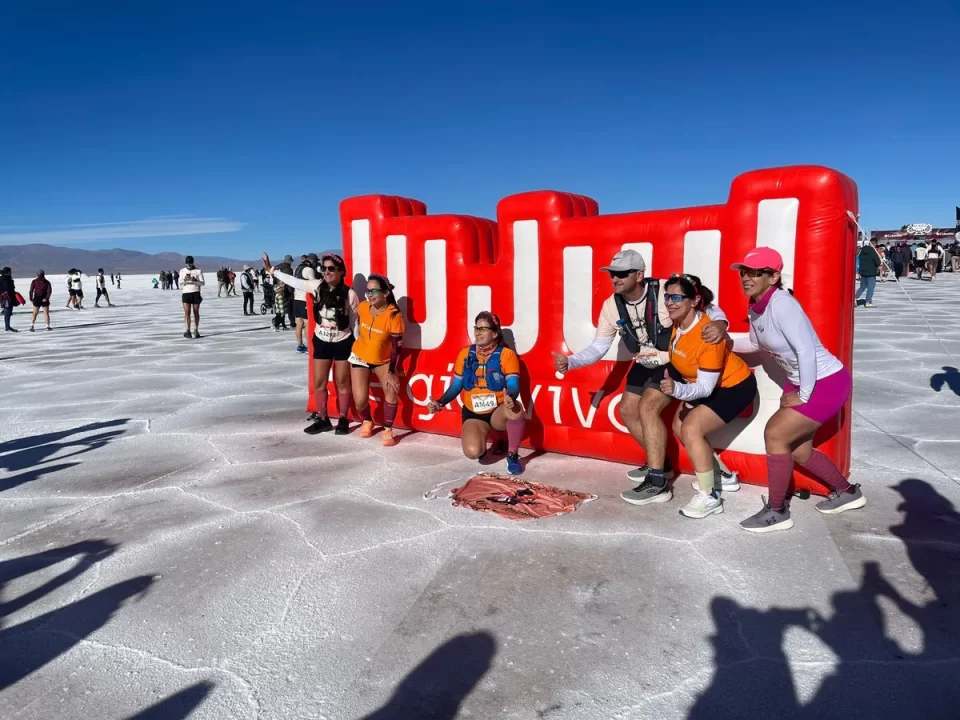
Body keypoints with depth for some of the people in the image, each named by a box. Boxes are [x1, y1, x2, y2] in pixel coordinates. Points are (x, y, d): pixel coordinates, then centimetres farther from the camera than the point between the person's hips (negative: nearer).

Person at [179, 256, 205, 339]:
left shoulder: (198, 271, 4)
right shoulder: (182, 271, 11)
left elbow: (202, 283, -2)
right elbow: (180, 285, 8)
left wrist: (195, 280, -21)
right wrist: (184, 280, -13)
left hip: (196, 293, -1)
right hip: (185, 293, 1)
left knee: (196, 312, 2)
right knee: (187, 312, -11)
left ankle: (196, 331, 9)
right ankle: (188, 330, -16)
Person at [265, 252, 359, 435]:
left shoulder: (349, 294, -15)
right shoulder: (317, 286, -6)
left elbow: (355, 322, -7)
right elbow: (293, 281, 5)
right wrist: (271, 270, 8)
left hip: (343, 343, -4)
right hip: (322, 342, 4)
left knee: (342, 383, 7)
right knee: (319, 383, 9)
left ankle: (343, 420, 20)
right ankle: (323, 419, 23)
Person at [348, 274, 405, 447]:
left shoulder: (394, 315, -25)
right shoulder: (362, 307, -15)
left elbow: (397, 346, -20)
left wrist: (391, 372, -20)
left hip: (383, 360, -2)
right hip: (360, 357, 2)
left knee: (391, 390, -22)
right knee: (360, 400, -9)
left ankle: (388, 430, -2)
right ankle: (367, 422, 25)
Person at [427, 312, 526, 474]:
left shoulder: (506, 354, -8)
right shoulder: (465, 354, 2)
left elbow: (514, 386, -18)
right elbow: (456, 385, 8)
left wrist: (510, 398, -41)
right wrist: (440, 403, -7)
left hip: (498, 412, -2)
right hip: (473, 414, 2)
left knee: (516, 409, -39)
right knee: (473, 452, -25)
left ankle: (512, 454, -13)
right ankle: (482, 443, 16)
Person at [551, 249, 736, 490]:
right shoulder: (611, 307, -12)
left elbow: (707, 308, -20)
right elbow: (598, 348, -8)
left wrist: (719, 323, -44)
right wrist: (569, 362, -25)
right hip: (645, 365, 7)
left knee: (647, 407, -22)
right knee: (627, 410, 8)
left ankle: (657, 481, -13)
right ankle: (660, 463, 28)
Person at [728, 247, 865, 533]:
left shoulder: (782, 305, -27)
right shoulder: (755, 307, 0)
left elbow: (806, 352, -28)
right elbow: (756, 343, 17)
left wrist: (803, 396, -20)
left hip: (828, 382, -9)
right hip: (800, 382, 9)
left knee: (775, 433, -14)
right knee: (798, 450, 15)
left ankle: (777, 511, 2)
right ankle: (847, 492, 41)